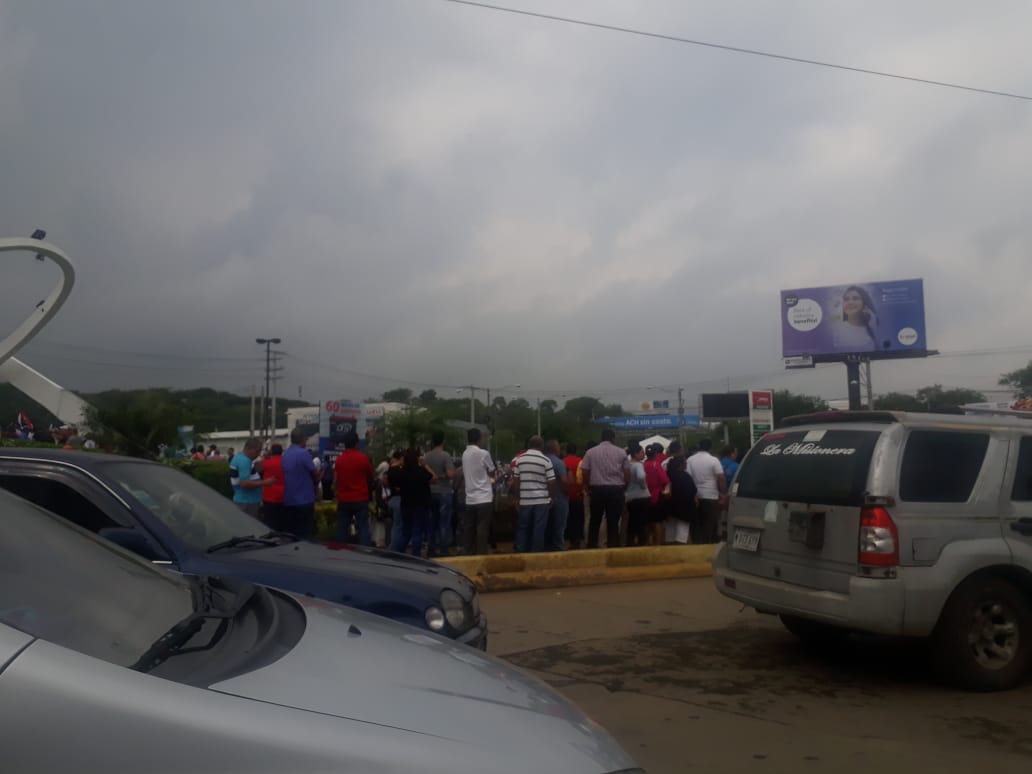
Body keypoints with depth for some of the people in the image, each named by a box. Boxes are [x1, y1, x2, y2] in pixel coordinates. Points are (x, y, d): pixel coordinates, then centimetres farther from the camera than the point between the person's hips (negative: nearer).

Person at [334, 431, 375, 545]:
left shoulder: (339, 459, 0)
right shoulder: (364, 458, -8)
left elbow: (336, 478, 13)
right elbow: (370, 478, 5)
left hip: (343, 500, 3)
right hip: (361, 499, -3)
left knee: (342, 528, 10)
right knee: (363, 528, 0)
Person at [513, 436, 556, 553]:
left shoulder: (519, 459, 1)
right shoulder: (546, 460, -6)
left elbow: (515, 480, 3)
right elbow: (551, 482, -7)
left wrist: (518, 498, 12)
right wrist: (550, 496, 9)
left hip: (524, 500, 2)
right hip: (541, 500, -2)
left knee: (522, 527, 13)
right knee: (539, 529, 4)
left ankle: (520, 552, 16)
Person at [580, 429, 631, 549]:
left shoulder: (590, 452, 3)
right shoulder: (621, 452, 2)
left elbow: (585, 473, 0)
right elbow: (627, 474, 1)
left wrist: (588, 488, 14)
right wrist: (623, 486, 17)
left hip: (597, 489, 1)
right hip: (616, 490, -1)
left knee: (595, 521, 13)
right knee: (613, 522, 4)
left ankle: (592, 546, 17)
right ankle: (613, 547, 5)